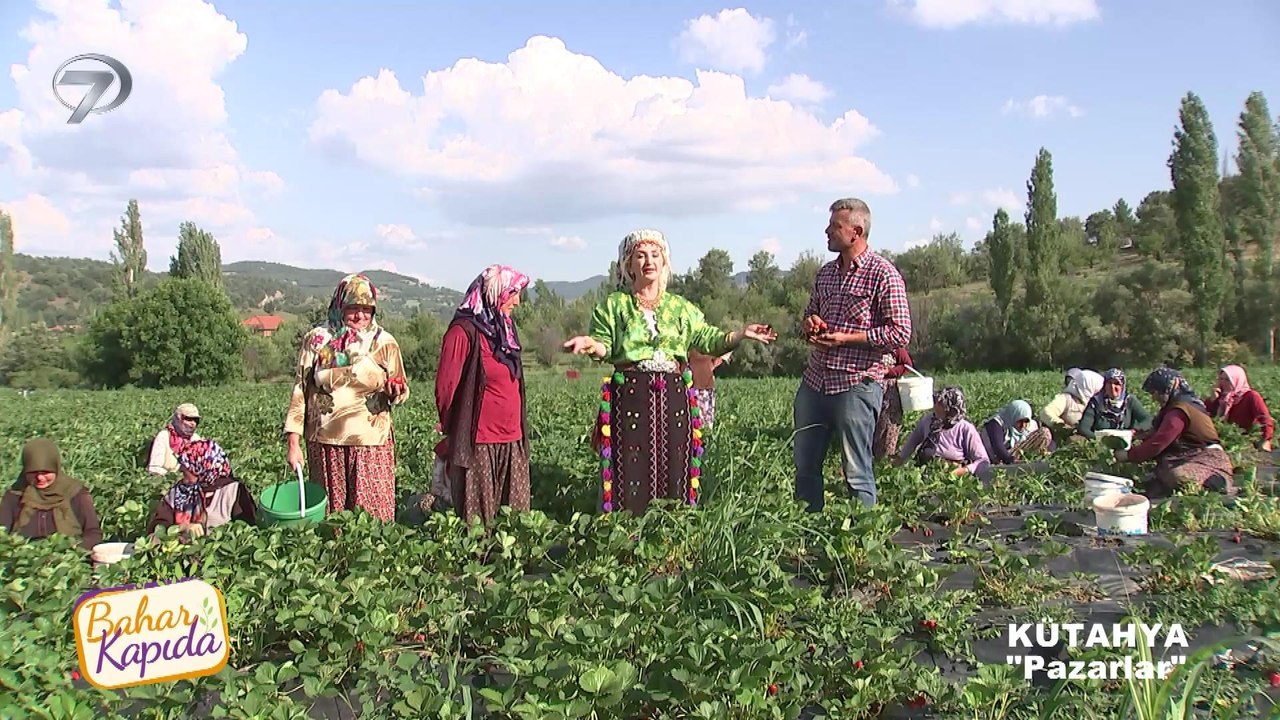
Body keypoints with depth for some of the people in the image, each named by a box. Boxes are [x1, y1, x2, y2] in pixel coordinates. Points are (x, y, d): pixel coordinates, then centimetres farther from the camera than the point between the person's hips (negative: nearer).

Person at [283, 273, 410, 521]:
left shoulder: (384, 342, 4)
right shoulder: (316, 340, 3)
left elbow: (402, 391, 9)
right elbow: (300, 391, 4)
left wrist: (394, 391, -16)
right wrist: (294, 443, 0)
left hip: (371, 444, 0)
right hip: (324, 443, 0)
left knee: (373, 516, 0)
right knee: (327, 513, 7)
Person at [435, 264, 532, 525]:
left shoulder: (504, 329, 16)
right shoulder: (464, 332, -10)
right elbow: (446, 386, -8)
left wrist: (519, 429, 17)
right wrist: (452, 431, 2)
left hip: (512, 442, 7)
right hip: (477, 444, -7)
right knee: (478, 522, -1)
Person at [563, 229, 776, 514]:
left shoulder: (680, 306, 14)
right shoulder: (614, 305, 6)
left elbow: (708, 339, 11)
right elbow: (604, 347, 0)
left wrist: (741, 334, -2)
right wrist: (590, 343, -22)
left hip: (674, 395, 3)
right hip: (630, 395, -3)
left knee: (674, 466, 4)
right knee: (632, 466, -4)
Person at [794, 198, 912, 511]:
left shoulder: (883, 273, -7)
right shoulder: (825, 273, 15)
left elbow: (900, 333, -12)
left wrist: (845, 338, -16)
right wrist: (809, 324, 3)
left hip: (857, 384, -7)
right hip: (814, 381, 7)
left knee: (857, 473, 0)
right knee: (805, 465, 12)